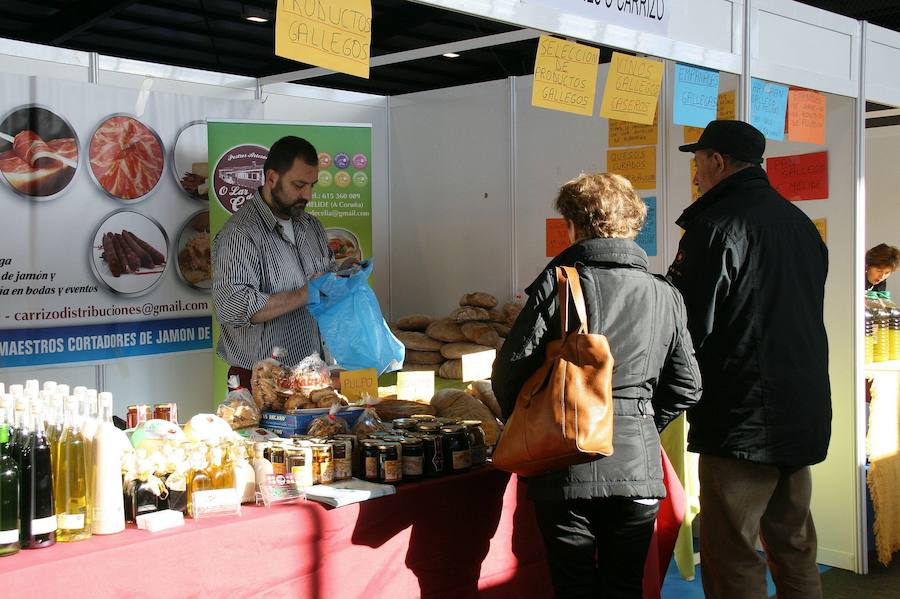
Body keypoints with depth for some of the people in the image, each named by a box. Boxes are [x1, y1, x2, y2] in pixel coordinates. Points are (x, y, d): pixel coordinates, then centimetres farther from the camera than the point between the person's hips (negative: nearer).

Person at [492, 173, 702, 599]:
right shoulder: (664, 296, 3)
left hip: (567, 467, -2)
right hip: (638, 468, 3)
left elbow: (509, 371, -9)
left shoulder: (557, 284, -7)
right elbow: (686, 387, 6)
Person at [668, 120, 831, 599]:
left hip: (743, 420, -9)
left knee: (731, 560, -2)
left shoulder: (716, 226, -13)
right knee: (794, 548, 18)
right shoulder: (801, 223, 12)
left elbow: (687, 327, -15)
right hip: (805, 412, 9)